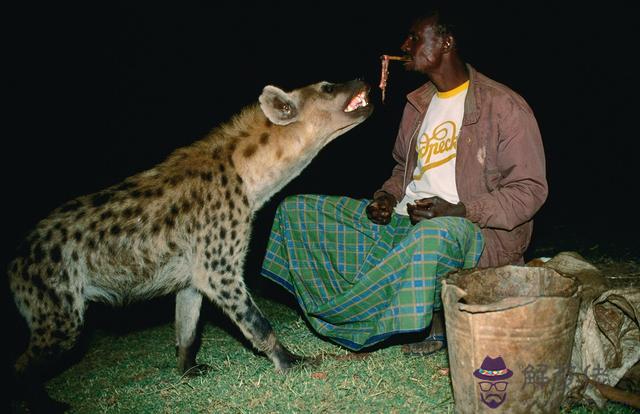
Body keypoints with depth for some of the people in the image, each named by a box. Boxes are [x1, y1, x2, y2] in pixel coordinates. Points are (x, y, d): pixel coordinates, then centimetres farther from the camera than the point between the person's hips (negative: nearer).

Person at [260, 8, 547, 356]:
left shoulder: (503, 106, -7)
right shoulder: (418, 104, 15)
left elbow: (531, 189, -8)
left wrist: (459, 211, -21)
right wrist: (388, 197, 3)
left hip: (478, 233, -7)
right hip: (406, 223, 8)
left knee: (435, 235, -46)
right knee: (298, 210, -3)